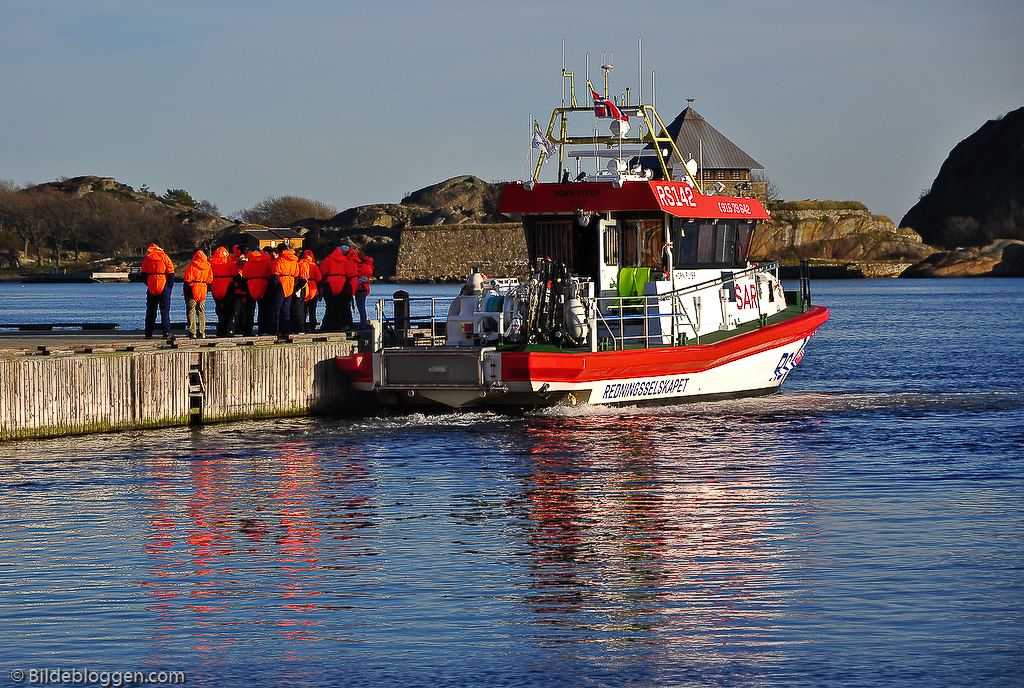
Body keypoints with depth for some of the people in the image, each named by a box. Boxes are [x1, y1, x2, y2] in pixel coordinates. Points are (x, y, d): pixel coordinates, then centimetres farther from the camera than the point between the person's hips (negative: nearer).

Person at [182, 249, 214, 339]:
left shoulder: (191, 266, -8)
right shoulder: (208, 267, 5)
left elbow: (187, 280, -9)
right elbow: (210, 281, 8)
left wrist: (185, 291, -2)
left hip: (192, 291, -4)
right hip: (203, 291, 4)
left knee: (191, 312, 0)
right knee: (201, 312, 12)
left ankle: (192, 332, -5)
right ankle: (202, 333, 9)